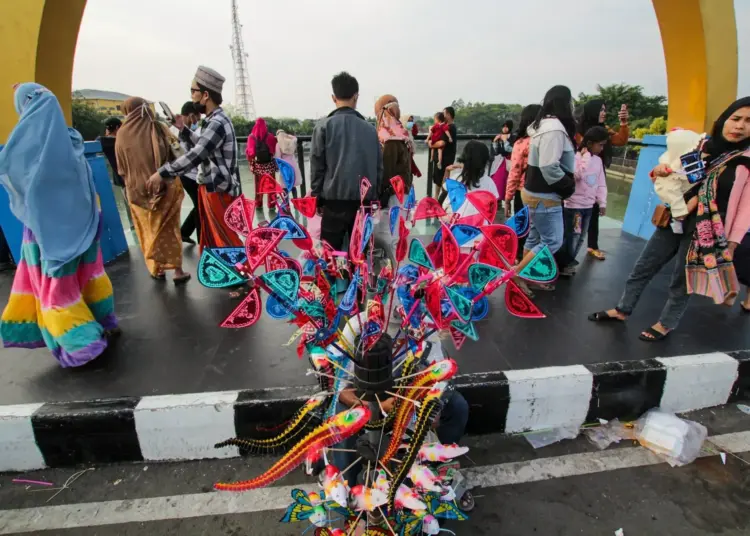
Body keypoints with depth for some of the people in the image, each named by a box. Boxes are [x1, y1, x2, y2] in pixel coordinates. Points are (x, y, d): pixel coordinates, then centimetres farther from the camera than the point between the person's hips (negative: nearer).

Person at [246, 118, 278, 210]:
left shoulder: (251, 137, -3)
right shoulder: (270, 136, -8)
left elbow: (249, 152, -1)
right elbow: (275, 150, -5)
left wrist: (251, 164, 7)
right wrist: (276, 163, 7)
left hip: (258, 165, 2)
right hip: (269, 164, -2)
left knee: (258, 185, 12)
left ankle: (258, 204, 17)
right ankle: (271, 204, 7)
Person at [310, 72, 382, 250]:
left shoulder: (324, 126, -2)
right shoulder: (370, 128, 7)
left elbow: (317, 166, -3)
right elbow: (379, 167, 8)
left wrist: (317, 197, 6)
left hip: (334, 200, -3)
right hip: (364, 200, 3)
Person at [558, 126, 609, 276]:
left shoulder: (598, 160, 10)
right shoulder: (576, 157, -11)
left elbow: (601, 183, 14)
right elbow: (577, 175, -27)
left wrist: (602, 202, 10)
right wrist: (586, 157, -19)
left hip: (588, 205, 8)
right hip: (573, 205, -7)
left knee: (581, 237, 12)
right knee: (571, 237, -5)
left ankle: (568, 263, 24)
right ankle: (561, 265, 10)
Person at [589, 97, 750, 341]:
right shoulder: (702, 147, 4)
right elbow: (675, 177, 17)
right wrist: (660, 170, -7)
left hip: (706, 232, -4)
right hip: (673, 220, 5)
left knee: (682, 280, 8)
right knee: (642, 268, 9)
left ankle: (666, 324, 27)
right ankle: (622, 310, 25)